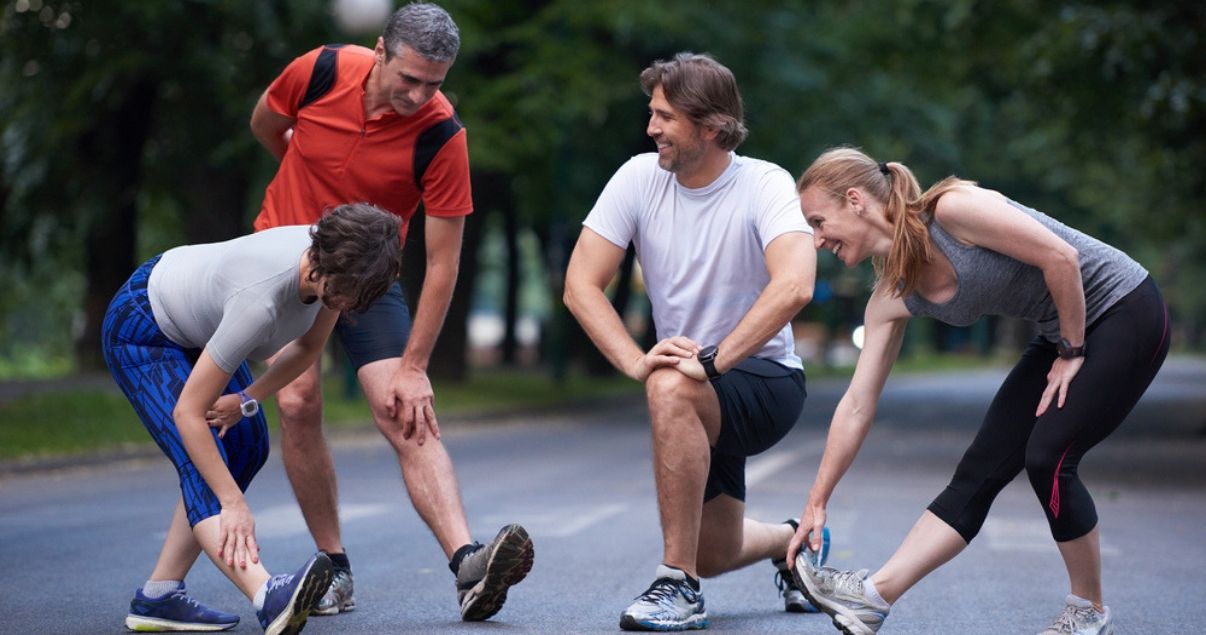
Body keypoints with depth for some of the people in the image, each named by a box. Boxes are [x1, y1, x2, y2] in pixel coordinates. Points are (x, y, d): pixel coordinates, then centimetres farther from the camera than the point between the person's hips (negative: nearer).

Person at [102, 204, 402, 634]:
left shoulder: (337, 264, -20)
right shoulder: (259, 301, -41)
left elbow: (308, 347, 1)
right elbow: (188, 413, -36)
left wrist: (247, 401, -6)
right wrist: (234, 504, -34)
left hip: (195, 328, 9)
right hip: (138, 331, -9)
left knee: (248, 448, 4)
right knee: (200, 462, -24)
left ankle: (157, 598, 8)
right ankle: (269, 596, -43)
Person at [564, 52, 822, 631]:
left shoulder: (764, 185, -18)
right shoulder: (640, 177, -6)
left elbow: (794, 286, -35)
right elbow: (580, 285, -10)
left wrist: (712, 361, -37)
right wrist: (636, 362, -25)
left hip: (766, 381, -5)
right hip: (696, 396, 5)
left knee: (672, 389, -37)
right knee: (715, 554, 7)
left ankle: (678, 586, -26)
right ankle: (791, 541, 44)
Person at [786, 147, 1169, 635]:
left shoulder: (951, 208, -25)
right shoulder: (892, 297, -2)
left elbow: (1062, 257, -23)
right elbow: (857, 404, 0)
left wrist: (1071, 352, -14)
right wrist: (816, 504, 0)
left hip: (1126, 310, -7)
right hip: (1062, 334, 8)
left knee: (1046, 457, -14)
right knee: (980, 470, -2)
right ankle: (874, 595, -9)